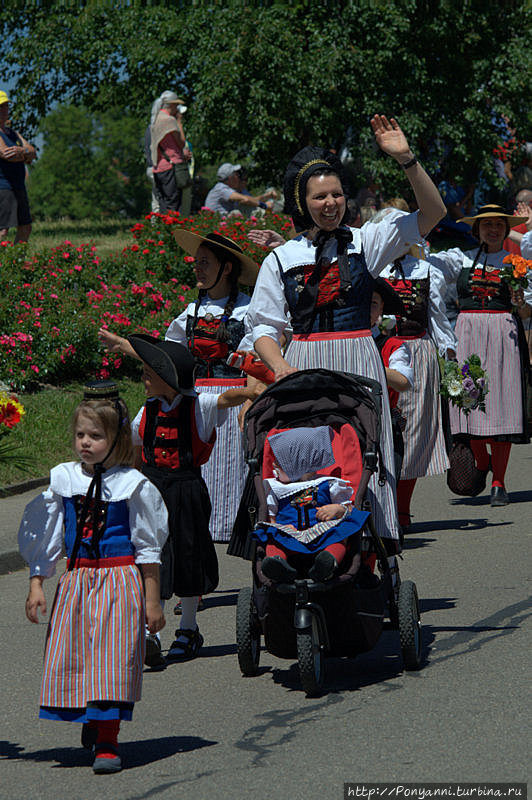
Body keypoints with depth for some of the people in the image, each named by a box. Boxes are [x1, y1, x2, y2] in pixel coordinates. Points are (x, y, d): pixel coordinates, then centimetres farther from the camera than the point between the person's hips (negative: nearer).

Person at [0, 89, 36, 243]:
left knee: (25, 228, 13)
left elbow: (33, 152, 7)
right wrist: (26, 156, -6)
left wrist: (22, 152, -17)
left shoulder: (13, 133, 18)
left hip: (18, 188, 9)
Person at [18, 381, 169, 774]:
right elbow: (45, 536, 11)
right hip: (77, 580, 4)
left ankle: (107, 743, 1)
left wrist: (152, 600, 0)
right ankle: (92, 718, 30)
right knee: (70, 654, 6)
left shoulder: (132, 485, -5)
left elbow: (147, 548, 0)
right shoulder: (62, 479, 5)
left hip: (119, 580, -4)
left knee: (112, 656, -6)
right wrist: (36, 583, 5)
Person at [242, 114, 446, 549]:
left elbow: (432, 214, 0)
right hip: (302, 366, 0)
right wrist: (280, 366, -11)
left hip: (358, 364, 0)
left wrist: (407, 159, -11)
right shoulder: (281, 259, 9)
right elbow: (263, 326, 9)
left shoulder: (364, 243, 7)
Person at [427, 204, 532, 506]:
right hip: (467, 333, 1)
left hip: (504, 333, -1)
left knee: (501, 404, -6)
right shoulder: (462, 259, 13)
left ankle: (499, 481, -2)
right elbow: (427, 263, 1)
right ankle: (482, 461, 24)